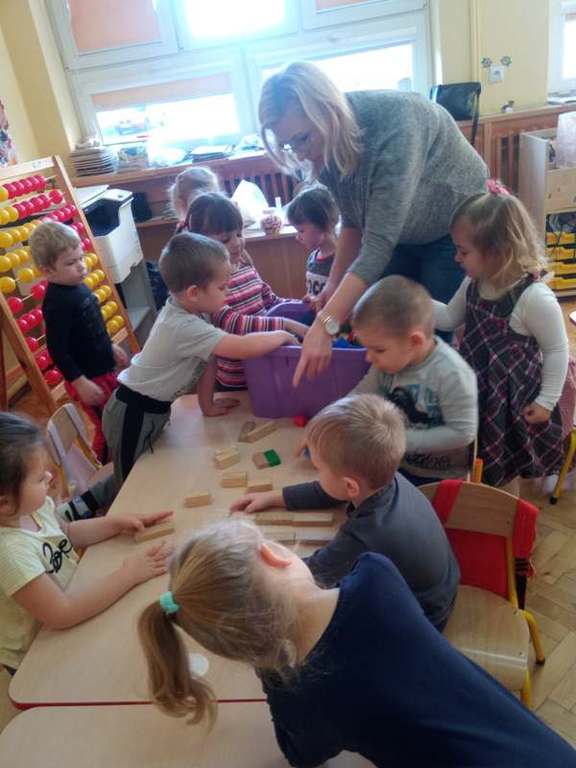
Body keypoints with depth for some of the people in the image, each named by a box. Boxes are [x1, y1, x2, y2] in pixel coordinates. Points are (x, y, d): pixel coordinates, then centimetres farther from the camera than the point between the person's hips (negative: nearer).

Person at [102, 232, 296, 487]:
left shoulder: (190, 312, -5)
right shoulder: (184, 327, -34)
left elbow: (207, 358, 6)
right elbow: (243, 348, -37)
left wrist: (208, 404, 13)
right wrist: (282, 336, -21)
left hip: (154, 408, 9)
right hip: (133, 414, -9)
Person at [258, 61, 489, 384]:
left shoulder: (395, 123, -36)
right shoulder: (329, 145, -14)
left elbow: (379, 244, -41)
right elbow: (354, 220, 1)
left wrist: (325, 325, -45)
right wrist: (335, 283, -9)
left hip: (456, 225, -6)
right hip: (402, 234, 6)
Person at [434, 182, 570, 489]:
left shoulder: (534, 298, -28)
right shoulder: (474, 283, -6)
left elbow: (557, 349, -17)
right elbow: (450, 317, 8)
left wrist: (547, 401, -10)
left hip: (513, 394, -6)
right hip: (478, 385, 7)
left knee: (504, 467, 16)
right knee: (478, 458, 22)